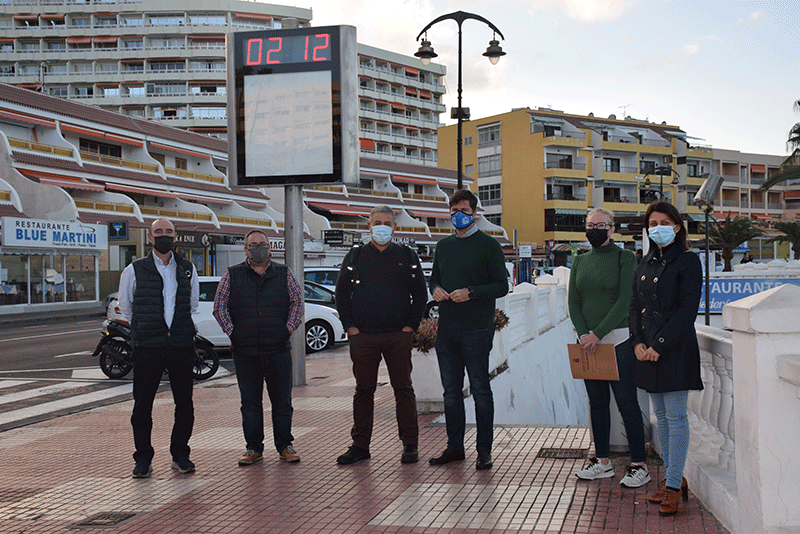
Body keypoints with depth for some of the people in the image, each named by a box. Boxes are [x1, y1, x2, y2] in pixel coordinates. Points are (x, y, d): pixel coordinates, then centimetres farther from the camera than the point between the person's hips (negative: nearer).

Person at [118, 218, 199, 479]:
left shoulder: (188, 269, 9)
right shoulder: (134, 271, 2)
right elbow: (125, 306, 15)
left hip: (182, 346, 2)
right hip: (147, 347, -2)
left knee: (184, 403, 5)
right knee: (142, 405, 0)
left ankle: (180, 454, 18)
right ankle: (143, 459, 11)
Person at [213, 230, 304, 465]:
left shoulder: (284, 274, 8)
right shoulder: (232, 275, 6)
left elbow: (297, 302, 10)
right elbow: (219, 306, 7)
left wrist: (288, 329, 0)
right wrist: (232, 332, -1)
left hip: (278, 349, 0)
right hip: (244, 351, 0)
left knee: (282, 400, 3)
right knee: (250, 402, 5)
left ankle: (284, 446, 13)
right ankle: (254, 448, 14)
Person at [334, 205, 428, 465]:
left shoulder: (407, 256, 8)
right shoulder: (355, 256, 8)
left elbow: (420, 294, 9)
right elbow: (341, 292, 11)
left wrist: (411, 326, 0)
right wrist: (349, 325, 2)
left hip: (398, 336, 0)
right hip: (363, 336, 1)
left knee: (403, 389, 2)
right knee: (363, 390, 5)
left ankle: (410, 444, 9)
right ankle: (360, 445, 13)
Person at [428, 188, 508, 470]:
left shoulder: (488, 245, -2)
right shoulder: (443, 246, 15)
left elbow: (501, 286, -6)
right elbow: (434, 278, 23)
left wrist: (471, 293, -19)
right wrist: (435, 289, -1)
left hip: (477, 329, -6)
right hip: (446, 329, 6)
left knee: (480, 389, 0)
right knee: (451, 391, 10)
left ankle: (484, 449, 7)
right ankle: (454, 446, 19)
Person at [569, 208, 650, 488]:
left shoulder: (625, 258, -3)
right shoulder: (580, 261, 13)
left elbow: (624, 301, -11)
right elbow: (573, 302, 9)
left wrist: (598, 334, -17)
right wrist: (583, 334, -7)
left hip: (619, 340, -5)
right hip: (589, 341, 5)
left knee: (627, 403, -4)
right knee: (597, 403, 9)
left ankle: (639, 465, 2)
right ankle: (603, 462, 17)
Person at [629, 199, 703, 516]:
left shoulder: (688, 261, -6)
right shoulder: (646, 263, 14)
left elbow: (687, 309, -13)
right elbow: (635, 305, 13)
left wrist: (660, 345, -17)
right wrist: (637, 342, -2)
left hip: (675, 348, -7)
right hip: (648, 349, 7)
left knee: (676, 417, -4)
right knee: (661, 416, 11)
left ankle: (673, 487, -1)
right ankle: (674, 478, 20)